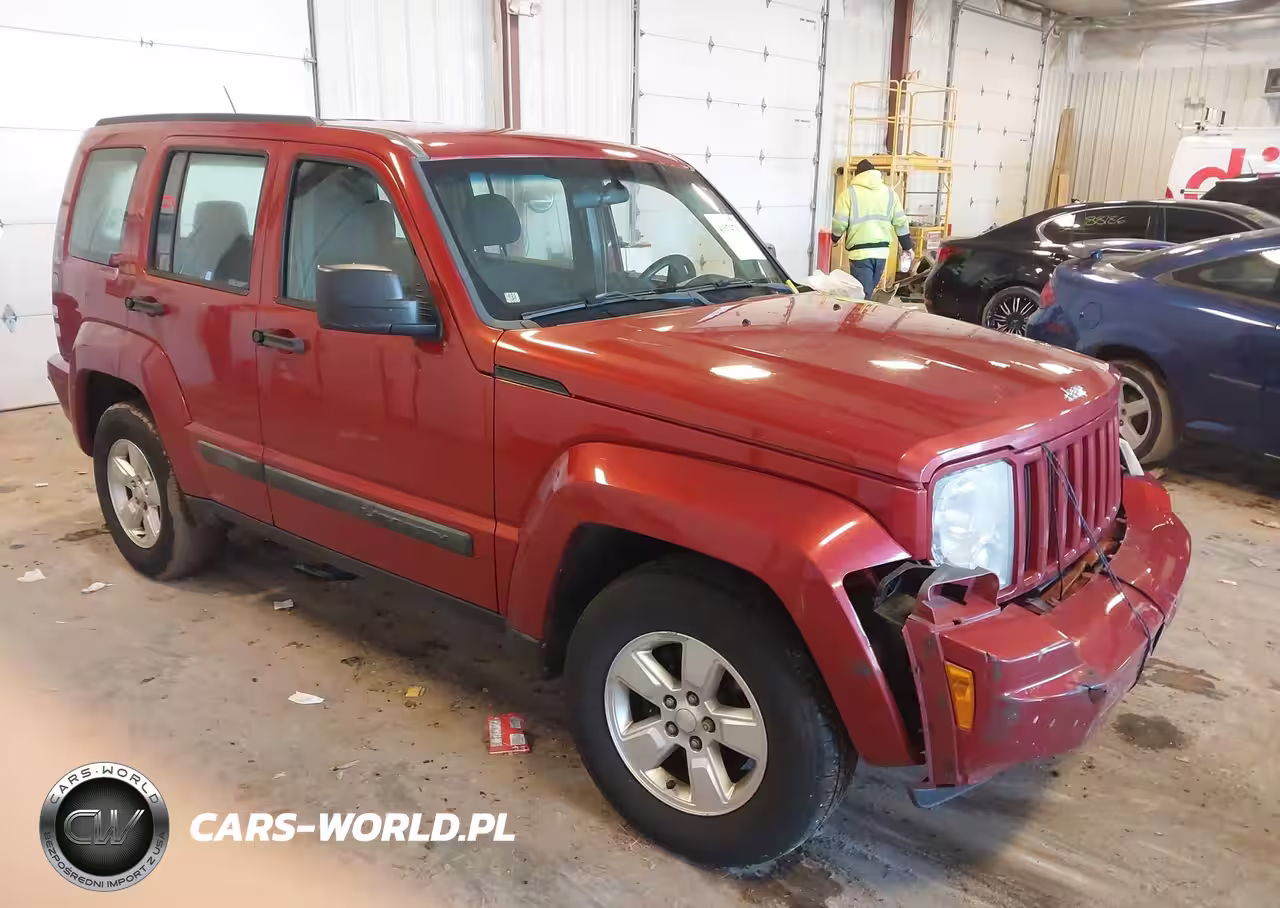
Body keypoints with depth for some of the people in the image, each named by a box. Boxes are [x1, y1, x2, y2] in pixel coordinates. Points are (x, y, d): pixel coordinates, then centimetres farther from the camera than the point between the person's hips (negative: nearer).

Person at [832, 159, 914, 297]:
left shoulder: (850, 192, -3)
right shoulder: (889, 192, 9)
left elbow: (839, 223, -8)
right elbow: (901, 222, 9)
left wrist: (833, 238, 13)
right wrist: (907, 246, 20)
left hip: (860, 252, -5)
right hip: (882, 251, 5)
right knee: (868, 292, 18)